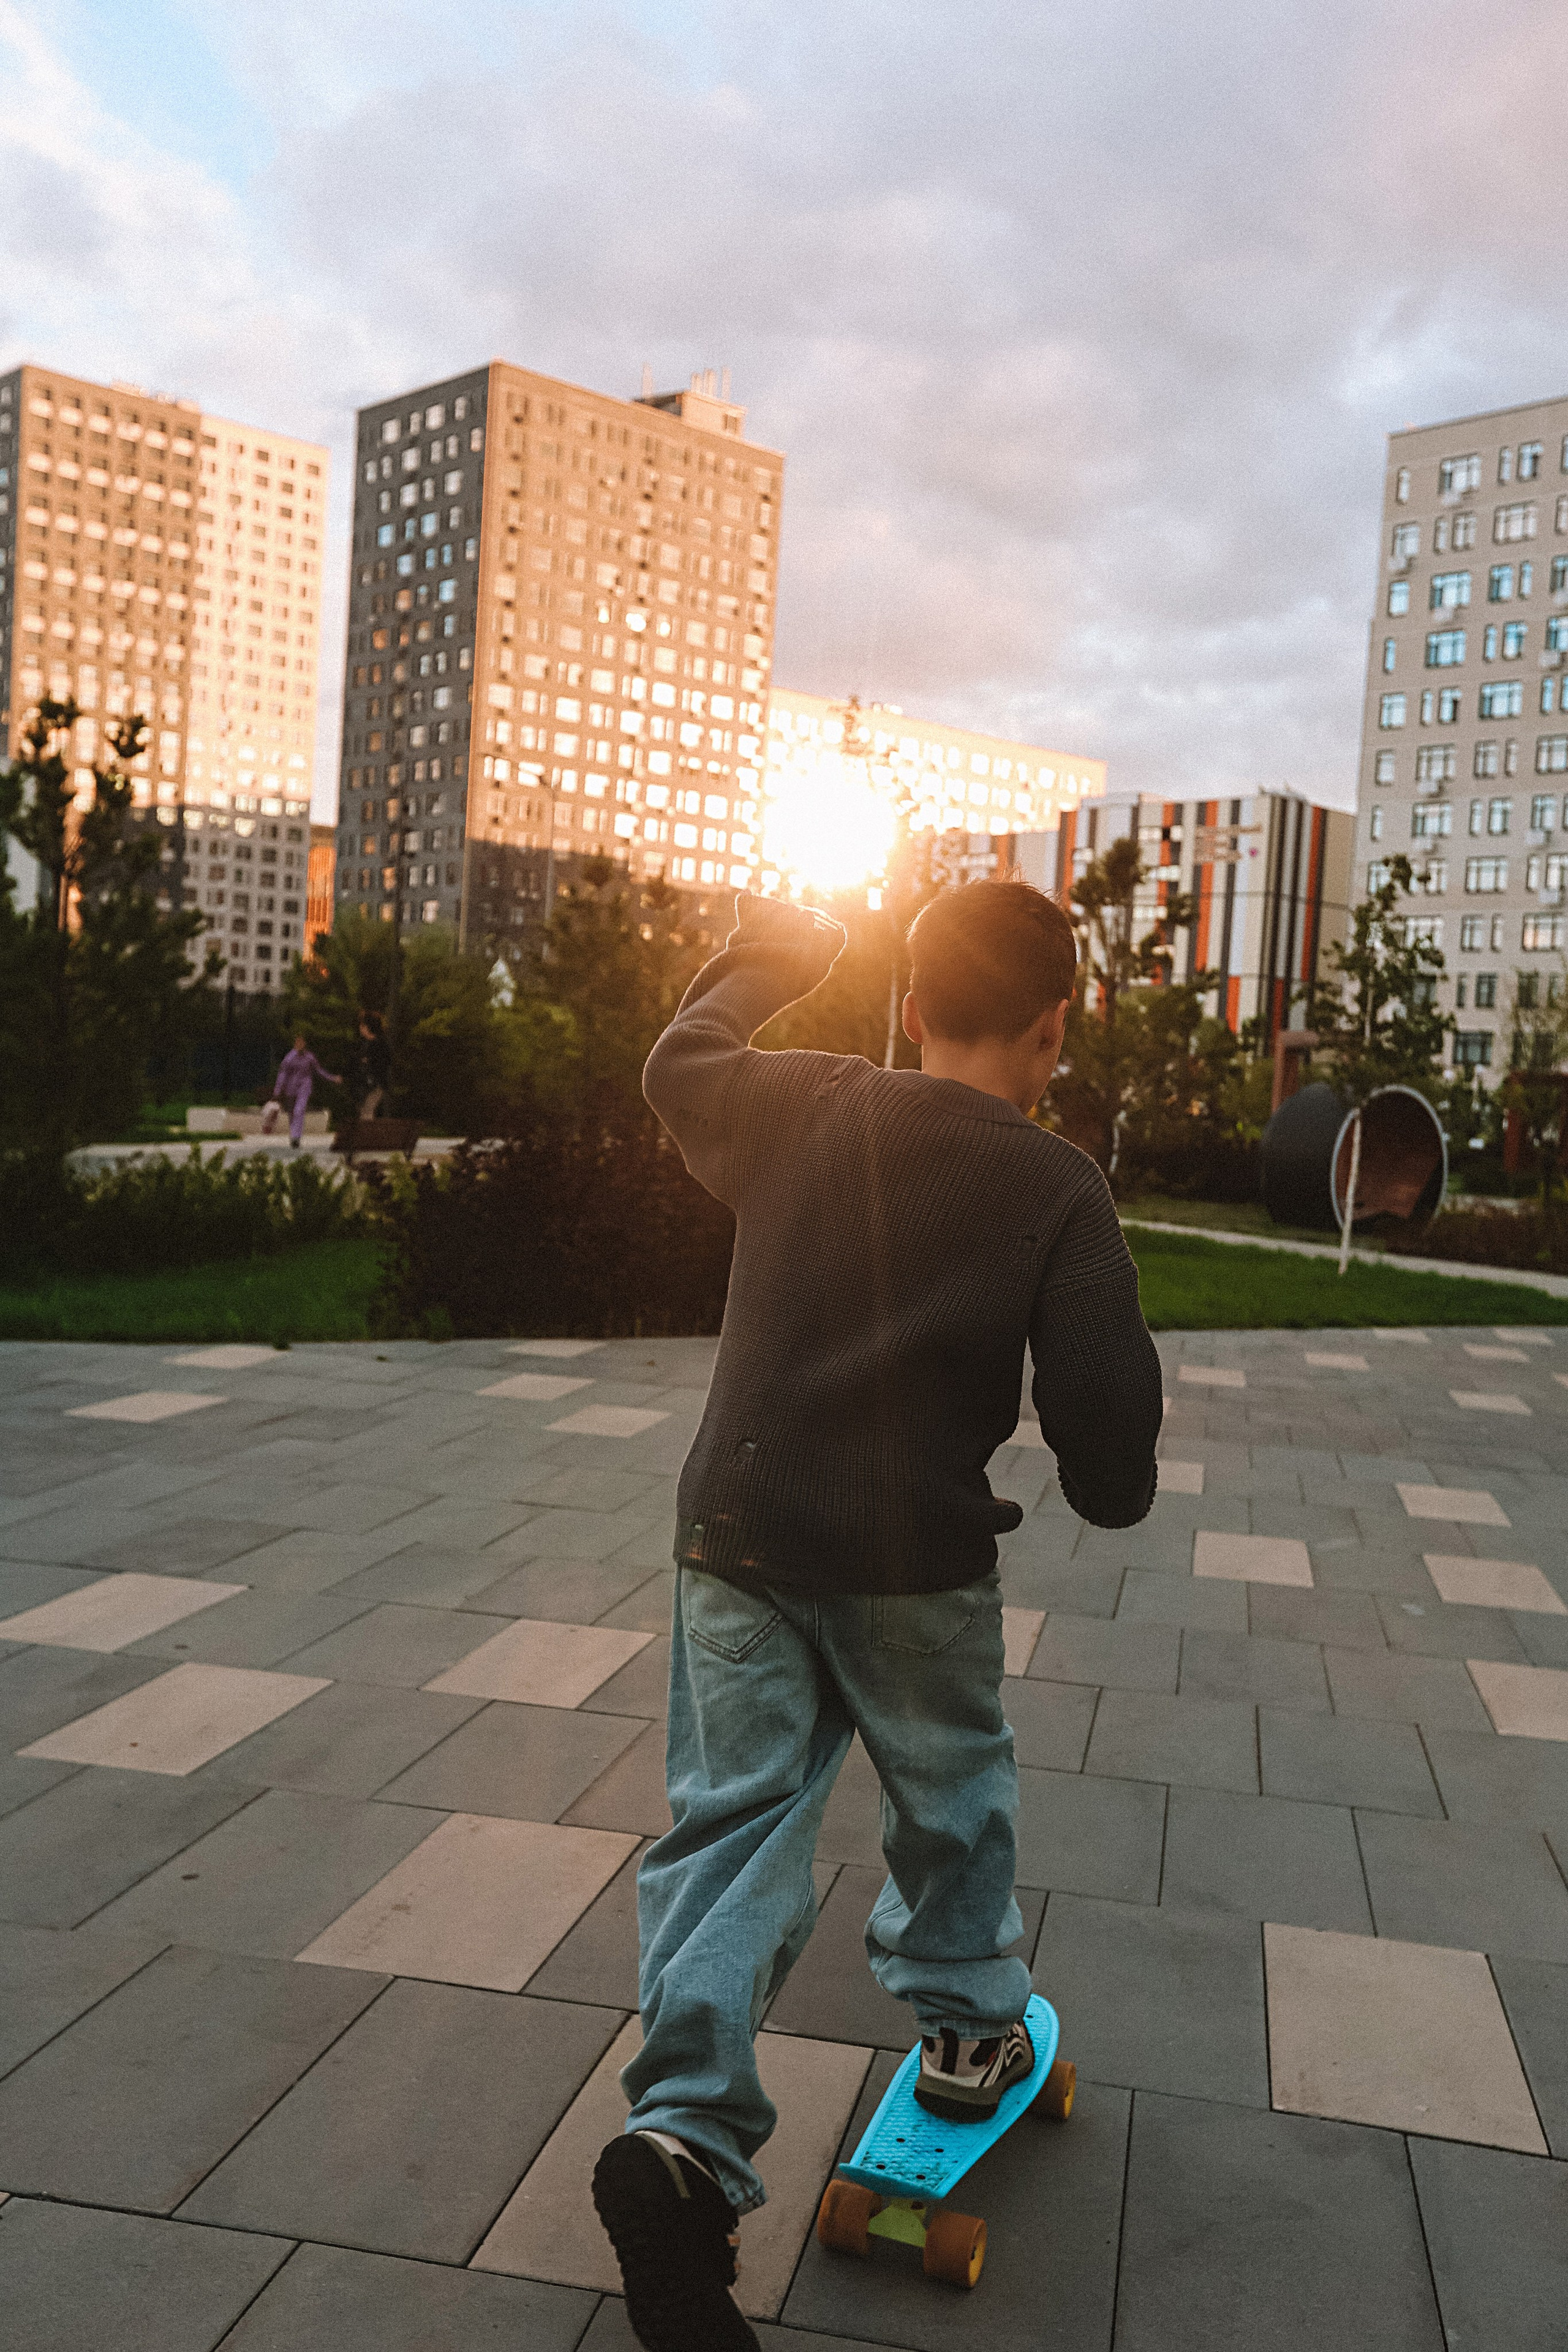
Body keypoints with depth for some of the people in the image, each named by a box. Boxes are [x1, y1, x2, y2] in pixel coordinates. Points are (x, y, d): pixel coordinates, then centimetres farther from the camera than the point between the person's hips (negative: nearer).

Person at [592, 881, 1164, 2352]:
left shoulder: (795, 1109, 1)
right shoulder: (1056, 1187, -9)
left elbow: (677, 1066, 22)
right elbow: (1103, 1394, -11)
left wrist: (762, 959, 37)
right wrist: (1110, 1490, 12)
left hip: (736, 1535, 3)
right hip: (916, 1561, -2)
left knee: (732, 1817, 8)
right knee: (948, 1791, 22)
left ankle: (685, 2128, -3)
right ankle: (963, 2024, 40)